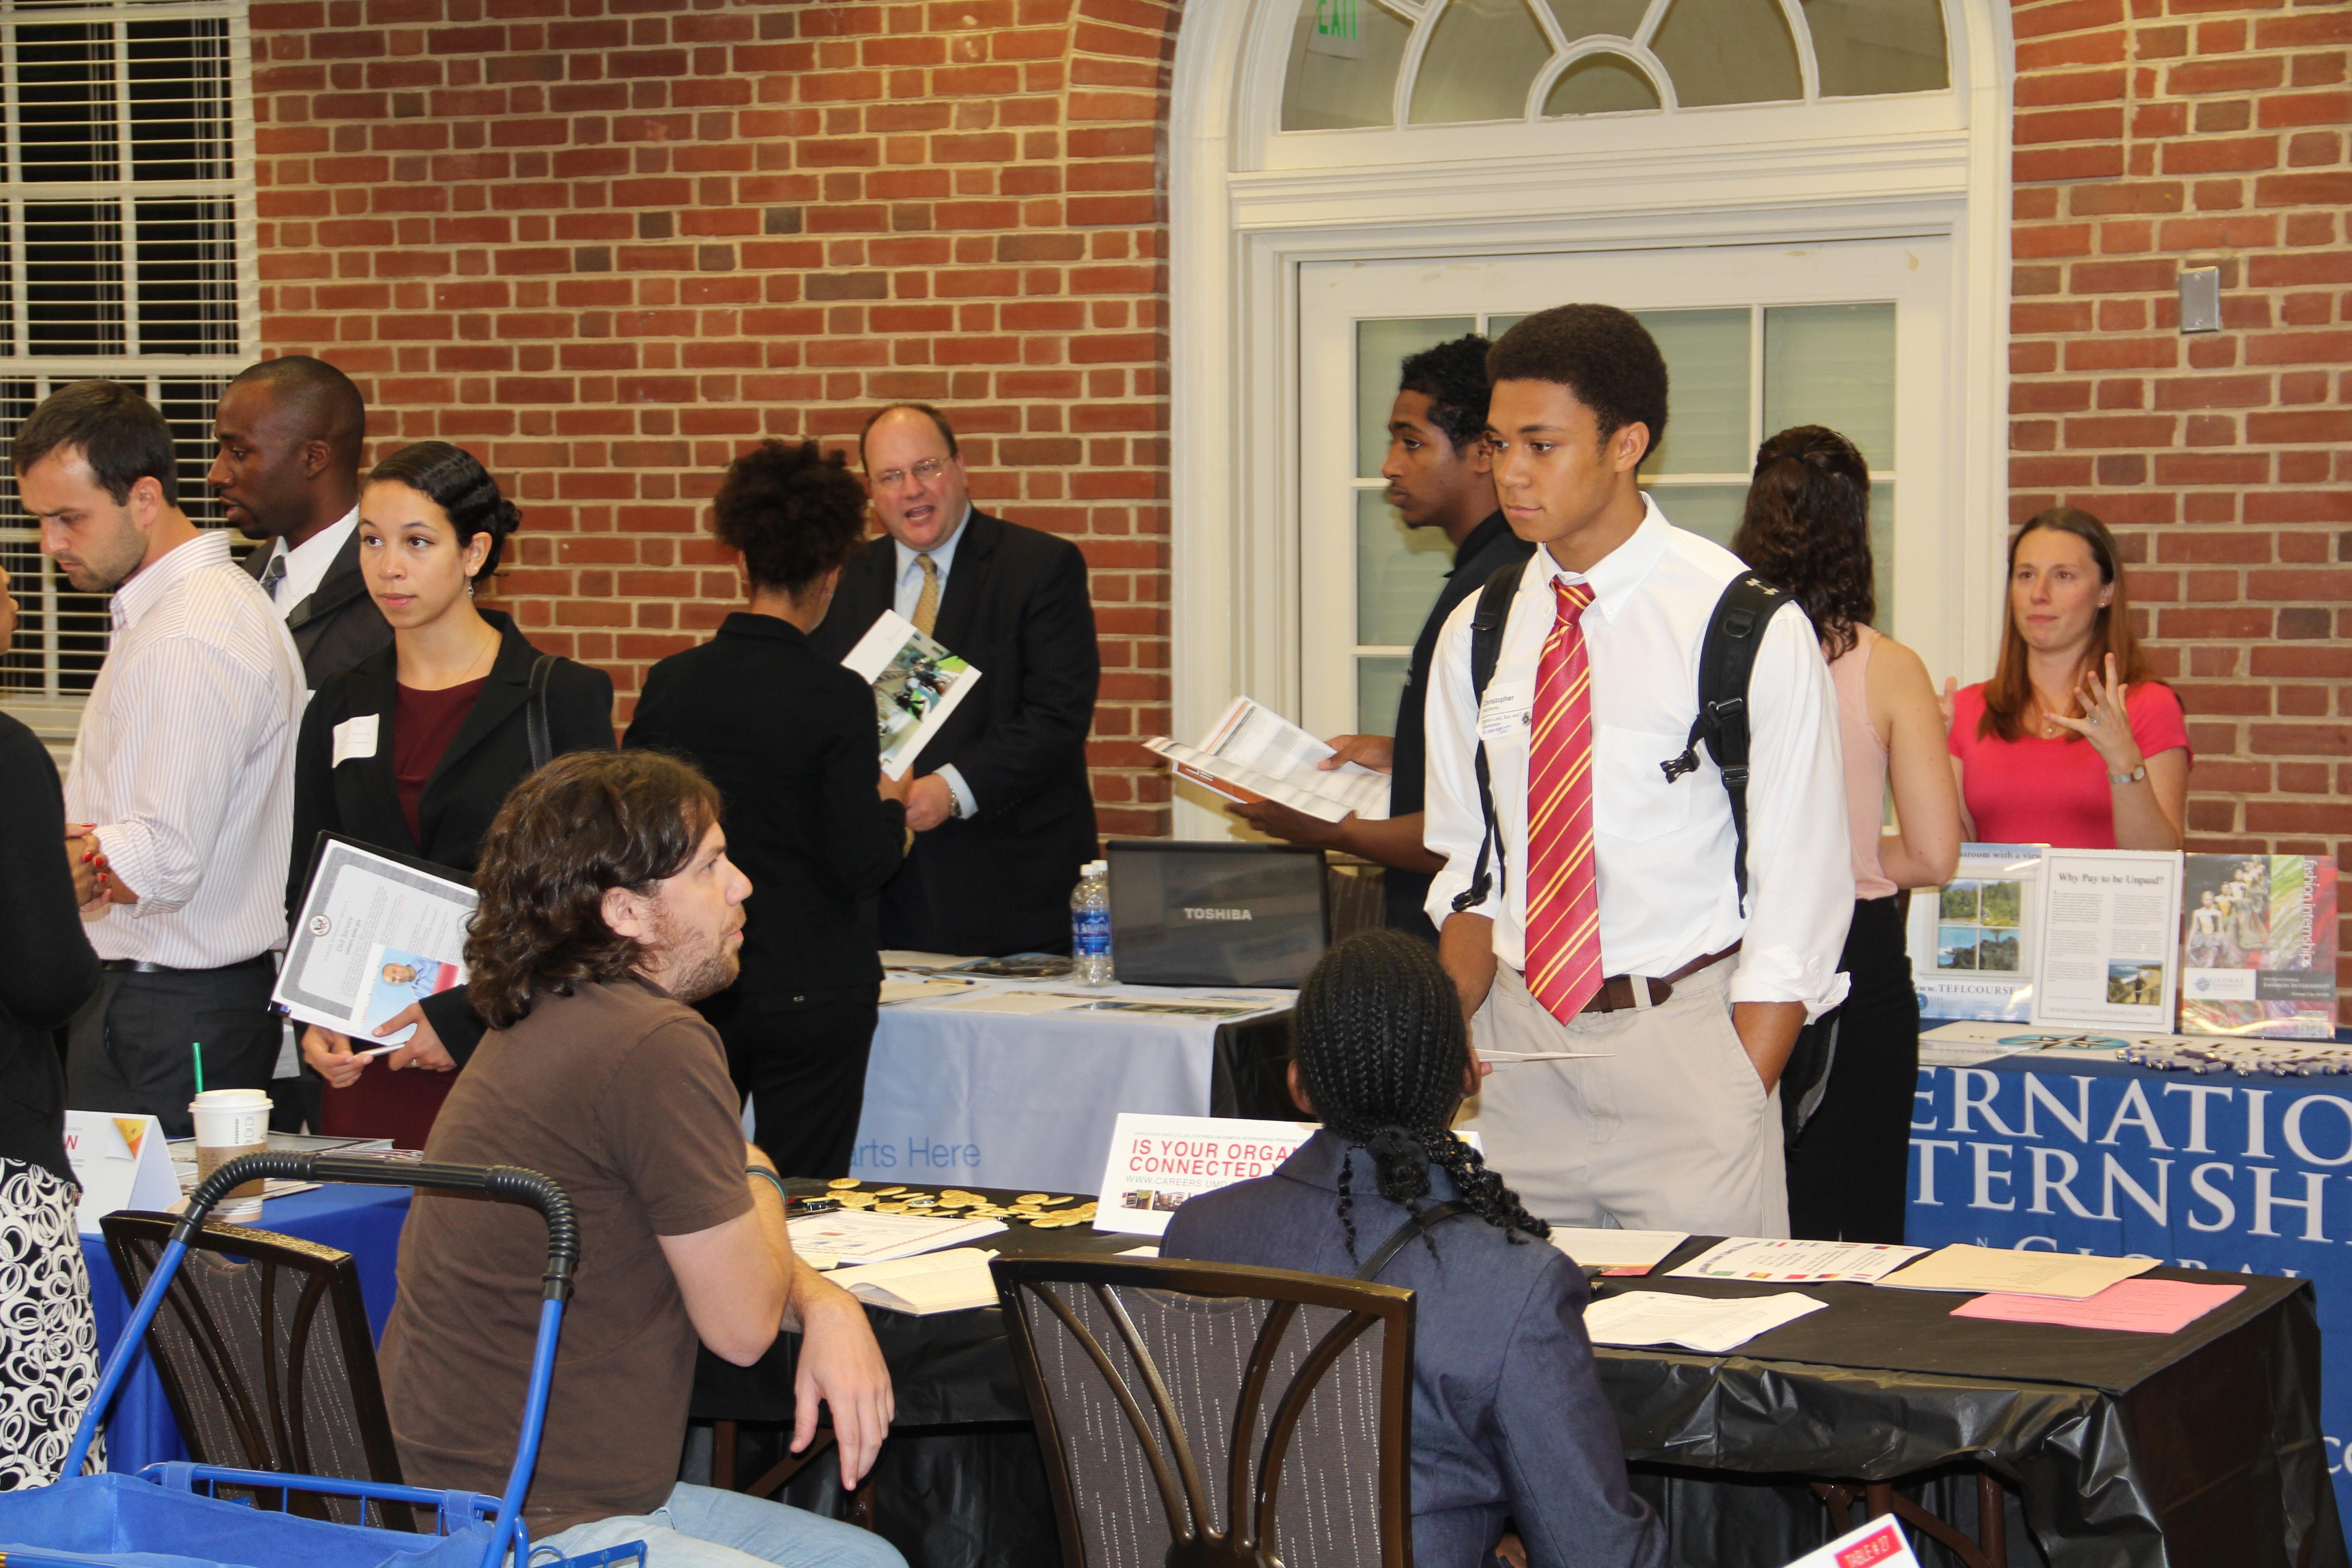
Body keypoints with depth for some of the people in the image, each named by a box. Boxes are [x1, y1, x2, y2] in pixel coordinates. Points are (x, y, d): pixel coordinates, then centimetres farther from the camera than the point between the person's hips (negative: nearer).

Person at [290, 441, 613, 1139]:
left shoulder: (563, 697, -2)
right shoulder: (339, 708, 12)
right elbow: (306, 891, 16)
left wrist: (468, 1016, -14)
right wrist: (312, 1020, -2)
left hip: (508, 1056, -4)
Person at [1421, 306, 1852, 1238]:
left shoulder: (1750, 628, -7)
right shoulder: (1475, 636, 7)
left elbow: (1800, 899, -7)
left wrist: (1737, 1105, -14)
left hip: (1685, 1039, -4)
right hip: (1517, 1038, 4)